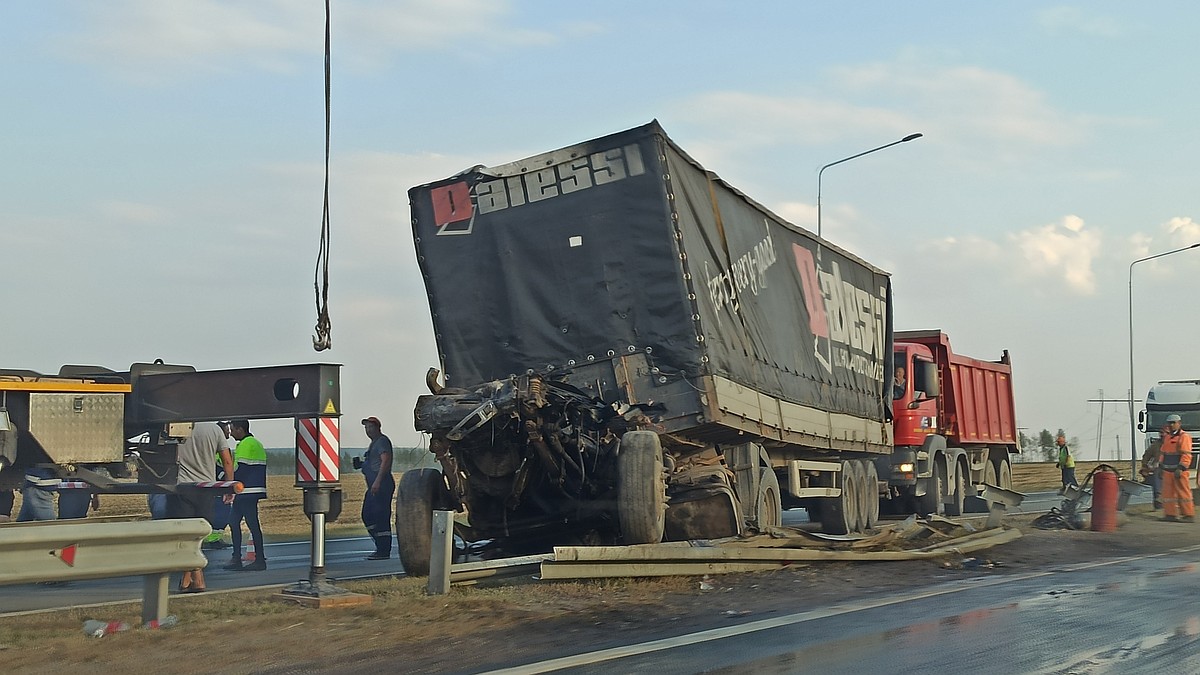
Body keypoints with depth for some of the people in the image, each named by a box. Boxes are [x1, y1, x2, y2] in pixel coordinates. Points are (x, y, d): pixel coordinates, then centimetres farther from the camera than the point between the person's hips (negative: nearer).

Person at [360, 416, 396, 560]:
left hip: (382, 484, -11)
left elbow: (386, 461, -20)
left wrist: (377, 481, -27)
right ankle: (381, 547, 16)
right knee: (367, 515, 11)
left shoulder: (382, 441, -7)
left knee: (381, 517, -10)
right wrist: (362, 464, 15)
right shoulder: (374, 443, 24)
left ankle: (384, 551, -8)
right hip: (374, 485, 11)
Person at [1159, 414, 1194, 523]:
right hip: (1167, 471, 8)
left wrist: (1180, 468, -23)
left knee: (1183, 492, -7)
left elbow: (1186, 455, -16)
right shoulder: (1167, 437, 18)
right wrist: (1160, 467, 19)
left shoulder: (1184, 437, -9)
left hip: (1178, 471, -8)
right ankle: (1170, 514, 13)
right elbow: (1163, 453, 24)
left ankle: (1189, 515, -3)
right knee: (1168, 492, 8)